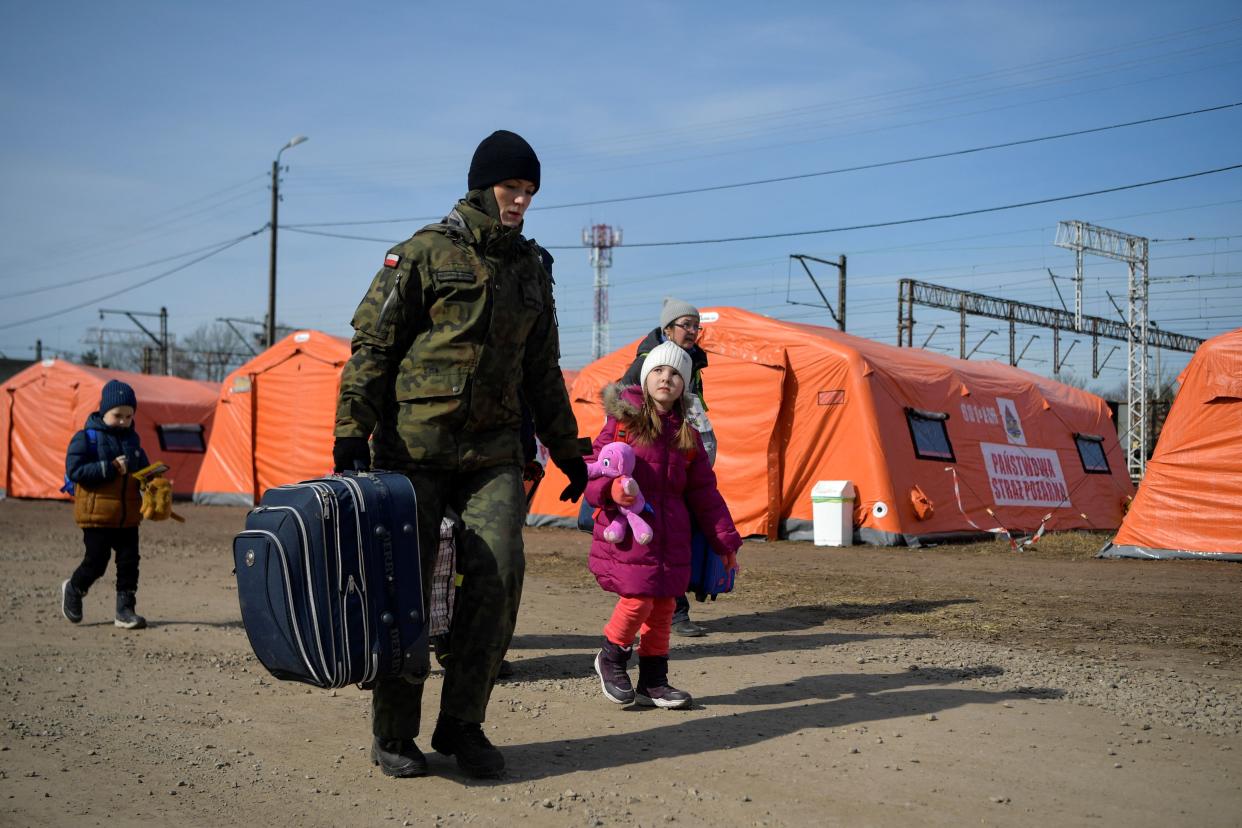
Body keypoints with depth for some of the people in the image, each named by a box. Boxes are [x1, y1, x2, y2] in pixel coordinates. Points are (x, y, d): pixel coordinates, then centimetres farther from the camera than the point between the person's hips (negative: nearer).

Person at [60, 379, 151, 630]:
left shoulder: (132, 439, 11)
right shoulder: (87, 437, -7)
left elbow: (142, 468, 21)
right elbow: (75, 470, -16)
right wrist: (110, 468, -22)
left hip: (128, 517, 5)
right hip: (97, 515, -5)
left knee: (129, 562, 2)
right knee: (96, 562, 1)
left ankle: (125, 609, 9)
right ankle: (73, 590, 30)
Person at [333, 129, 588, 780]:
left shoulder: (531, 267, 14)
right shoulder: (423, 254, -2)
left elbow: (542, 370, 22)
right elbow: (372, 347, -4)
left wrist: (566, 450, 21)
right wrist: (352, 433, -12)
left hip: (494, 451, 4)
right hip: (415, 445, -4)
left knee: (498, 576, -7)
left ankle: (462, 725, 7)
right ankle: (393, 736, 13)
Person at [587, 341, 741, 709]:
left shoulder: (688, 436, 12)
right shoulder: (623, 421, -1)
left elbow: (704, 493, 15)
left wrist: (725, 541, 13)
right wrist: (610, 489, -25)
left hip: (671, 535, 5)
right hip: (627, 530, -5)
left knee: (663, 606, 6)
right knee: (638, 598, -11)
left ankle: (652, 682, 19)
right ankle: (610, 657, 16)